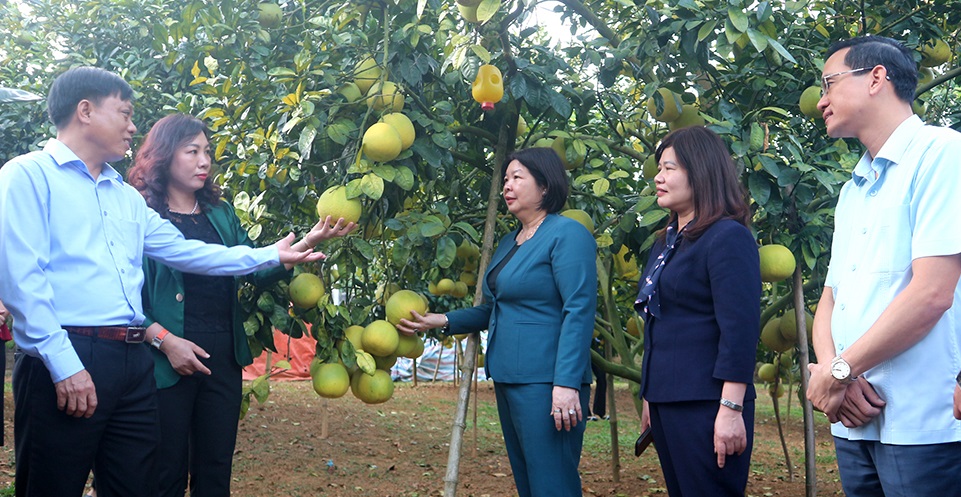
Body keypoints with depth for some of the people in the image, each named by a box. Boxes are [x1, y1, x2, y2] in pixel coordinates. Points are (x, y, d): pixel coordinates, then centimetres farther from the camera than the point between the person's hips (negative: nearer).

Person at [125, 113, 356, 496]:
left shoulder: (221, 215, 13)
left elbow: (257, 268, 4)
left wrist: (308, 242, -9)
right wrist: (166, 341, -19)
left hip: (223, 359, 6)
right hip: (167, 363, -6)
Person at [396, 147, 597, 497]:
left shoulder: (567, 234, -8)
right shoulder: (509, 243, 18)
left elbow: (578, 311, -17)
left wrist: (567, 383, -23)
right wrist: (442, 321, 14)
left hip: (545, 383, -9)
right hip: (508, 378, 9)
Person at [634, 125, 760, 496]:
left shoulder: (728, 238, -11)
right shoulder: (667, 241, 15)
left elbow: (740, 331, -18)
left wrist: (731, 410, -22)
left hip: (705, 405, -8)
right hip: (666, 400, 8)